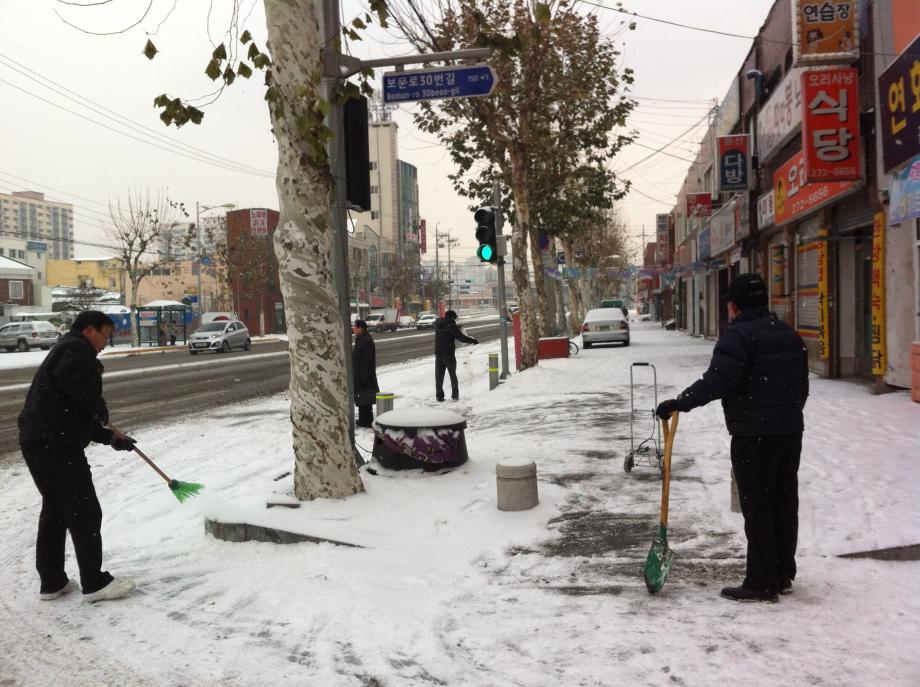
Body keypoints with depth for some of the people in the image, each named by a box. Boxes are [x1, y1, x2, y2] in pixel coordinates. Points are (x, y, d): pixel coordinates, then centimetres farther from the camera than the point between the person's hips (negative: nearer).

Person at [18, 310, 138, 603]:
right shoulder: (76, 348, -6)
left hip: (38, 443, 11)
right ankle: (95, 583, 3)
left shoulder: (63, 351, 27)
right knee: (85, 512, -4)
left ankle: (51, 582, 26)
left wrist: (110, 437, 22)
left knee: (55, 511, 18)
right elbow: (73, 380, -30)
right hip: (56, 444, -11)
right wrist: (100, 406, -14)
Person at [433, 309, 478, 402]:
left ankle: (439, 396, 7)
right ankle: (455, 395, 8)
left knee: (439, 375, 9)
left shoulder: (437, 323, 5)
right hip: (449, 353, -4)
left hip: (438, 353, 4)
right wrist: (473, 340, -3)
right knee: (453, 375, 8)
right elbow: (461, 337, -14)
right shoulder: (451, 325, -13)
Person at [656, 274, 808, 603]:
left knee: (757, 508, -2)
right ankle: (783, 575, 25)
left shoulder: (738, 335, -13)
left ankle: (761, 582, 4)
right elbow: (801, 386, 19)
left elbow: (716, 382, -24)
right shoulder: (789, 334, 14)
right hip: (790, 430, 9)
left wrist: (678, 403, -17)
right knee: (785, 502, 14)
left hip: (754, 436, -8)